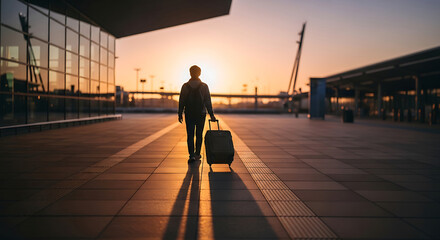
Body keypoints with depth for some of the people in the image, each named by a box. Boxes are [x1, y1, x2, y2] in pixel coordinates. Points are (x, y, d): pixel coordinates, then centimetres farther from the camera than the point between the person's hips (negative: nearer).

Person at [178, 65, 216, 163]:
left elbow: (181, 101, -1)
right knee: (199, 135, 13)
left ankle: (192, 155, -12)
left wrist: (180, 114, 6)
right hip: (201, 114, 0)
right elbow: (208, 102, -4)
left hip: (189, 114, 0)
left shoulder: (185, 86, -2)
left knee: (190, 136, 1)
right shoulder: (204, 86, -3)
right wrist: (211, 114, 0)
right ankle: (197, 154, 21)